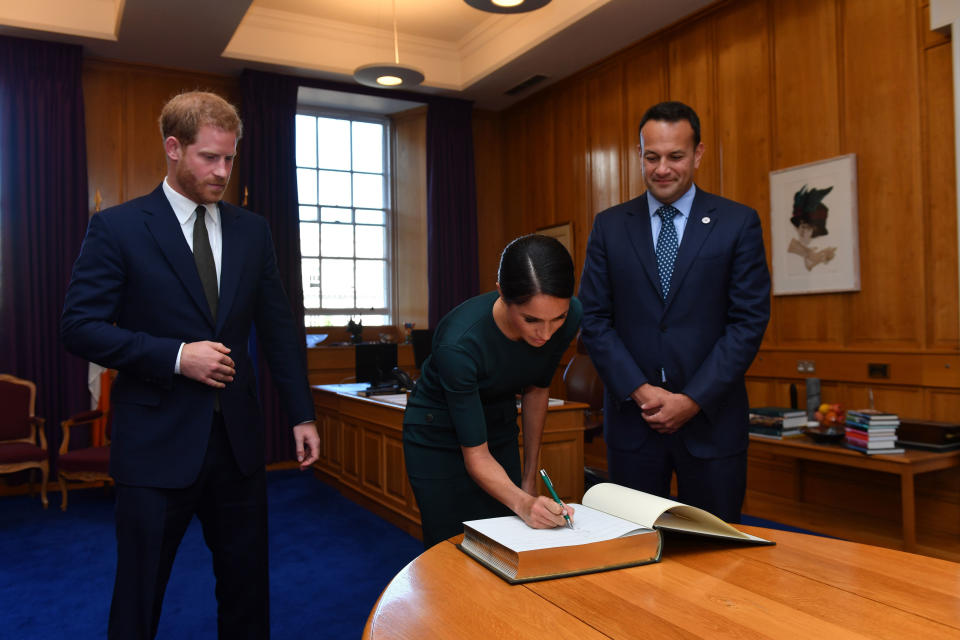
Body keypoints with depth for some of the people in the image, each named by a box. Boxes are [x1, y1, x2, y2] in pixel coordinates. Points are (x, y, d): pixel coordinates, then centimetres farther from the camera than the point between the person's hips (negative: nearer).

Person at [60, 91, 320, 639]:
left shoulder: (252, 230, 6)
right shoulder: (117, 228, -4)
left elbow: (279, 327, 8)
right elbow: (81, 326, -8)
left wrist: (302, 414, 5)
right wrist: (175, 356, -19)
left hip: (238, 438, 4)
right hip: (157, 442, -3)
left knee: (248, 589, 14)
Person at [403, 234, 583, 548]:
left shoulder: (569, 317, -21)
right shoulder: (459, 342, -35)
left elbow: (536, 390, -1)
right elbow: (475, 454, -25)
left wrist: (529, 479, 4)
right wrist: (522, 503, -41)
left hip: (499, 426, 4)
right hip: (439, 437, -4)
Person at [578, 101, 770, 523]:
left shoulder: (738, 223, 1)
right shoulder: (609, 226, 5)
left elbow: (750, 320, -4)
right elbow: (594, 318, 2)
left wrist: (693, 400, -11)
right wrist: (639, 390, -9)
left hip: (711, 418, -1)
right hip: (631, 418, 1)